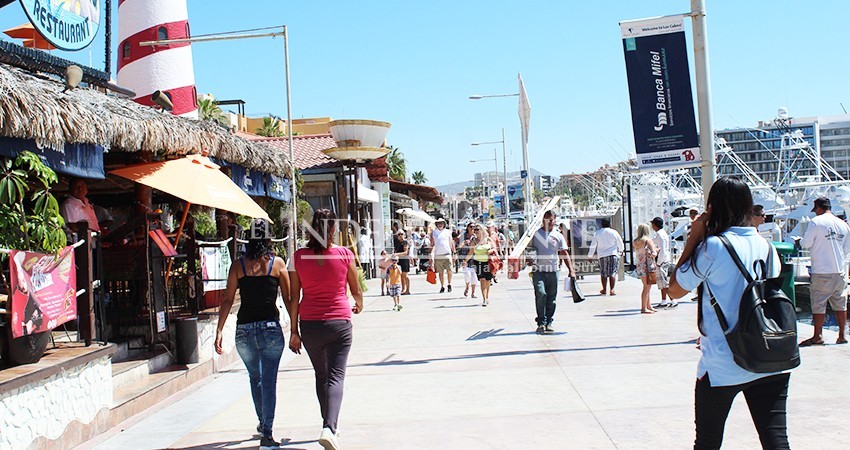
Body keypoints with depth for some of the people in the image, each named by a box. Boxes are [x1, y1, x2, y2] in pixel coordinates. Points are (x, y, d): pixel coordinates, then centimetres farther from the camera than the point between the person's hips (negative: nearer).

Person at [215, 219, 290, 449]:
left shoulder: (238, 265, 4)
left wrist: (219, 331, 2)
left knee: (255, 377, 22)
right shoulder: (277, 263, 0)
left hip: (244, 329, 3)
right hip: (270, 327, -2)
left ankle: (263, 423, 37)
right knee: (269, 380, 2)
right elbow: (288, 300, 2)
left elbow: (227, 300, 0)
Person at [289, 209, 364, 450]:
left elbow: (294, 297, -1)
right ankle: (329, 428, -19)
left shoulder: (299, 257, -2)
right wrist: (359, 305, 29)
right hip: (339, 322, -2)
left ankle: (330, 424, 30)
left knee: (321, 376, 19)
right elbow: (356, 291, 7)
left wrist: (294, 331, 5)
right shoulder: (344, 254, -5)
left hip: (309, 323, 2)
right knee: (336, 376, -2)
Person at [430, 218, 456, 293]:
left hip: (447, 255, 0)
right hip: (437, 255, 1)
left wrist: (454, 253, 11)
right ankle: (442, 286, 10)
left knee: (449, 270, -8)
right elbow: (432, 245, 9)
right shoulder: (433, 233, 9)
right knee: (440, 272, 2)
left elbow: (451, 243, 14)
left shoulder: (447, 232, 10)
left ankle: (449, 284, 8)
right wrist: (432, 255, 2)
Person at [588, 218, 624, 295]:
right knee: (612, 273, -2)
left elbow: (593, 246, 6)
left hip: (602, 255, 1)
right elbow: (620, 243, 9)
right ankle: (612, 290, -9)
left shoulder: (597, 233, 3)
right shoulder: (614, 232, 0)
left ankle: (604, 289, 17)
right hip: (613, 254, -1)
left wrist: (590, 256, 15)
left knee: (603, 273, 12)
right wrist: (621, 251, 29)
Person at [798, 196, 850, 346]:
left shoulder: (816, 222, -10)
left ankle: (817, 336, 2)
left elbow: (805, 244, -9)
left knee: (818, 303, 0)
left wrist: (800, 241, 12)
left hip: (822, 272, -5)